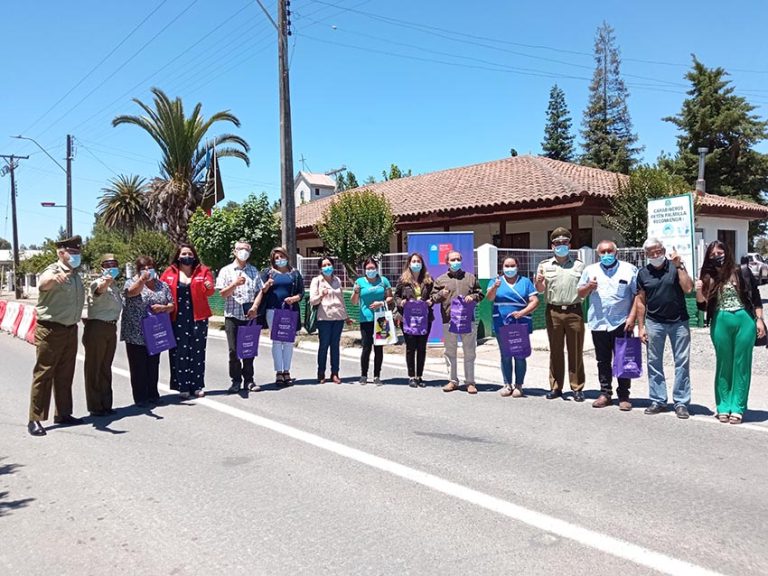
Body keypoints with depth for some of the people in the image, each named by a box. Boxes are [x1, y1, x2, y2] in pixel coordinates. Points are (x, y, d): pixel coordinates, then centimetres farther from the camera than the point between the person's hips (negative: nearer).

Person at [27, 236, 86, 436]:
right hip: (50, 329, -8)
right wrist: (53, 278, -58)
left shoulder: (75, 274, 13)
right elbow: (42, 284, -38)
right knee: (43, 374, -2)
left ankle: (63, 414, 24)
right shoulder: (53, 271, -13)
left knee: (65, 374, 14)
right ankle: (35, 419, 5)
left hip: (70, 329, 8)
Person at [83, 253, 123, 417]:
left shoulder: (114, 285, 11)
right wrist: (105, 283, -61)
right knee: (94, 368, 1)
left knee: (106, 368, 16)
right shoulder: (98, 283, -15)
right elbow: (99, 290, -41)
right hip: (96, 328, -8)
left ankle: (106, 404, 25)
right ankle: (95, 407, 8)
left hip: (111, 328, 8)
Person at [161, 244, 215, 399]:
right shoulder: (169, 272, 8)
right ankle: (183, 387, 9)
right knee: (179, 353, 1)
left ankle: (198, 386, 13)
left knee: (197, 352, 3)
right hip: (177, 318, 0)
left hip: (198, 318, 0)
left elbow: (209, 292, -4)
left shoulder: (203, 271, 5)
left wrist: (208, 287, -27)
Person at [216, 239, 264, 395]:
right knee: (234, 350, 0)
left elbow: (260, 291, 8)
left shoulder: (253, 271, 12)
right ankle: (235, 381, 11)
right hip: (232, 316, -2)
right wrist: (235, 284, -19)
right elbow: (223, 294, -3)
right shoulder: (226, 271, 4)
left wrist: (255, 306, -8)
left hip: (250, 316, 2)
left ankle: (248, 380, 14)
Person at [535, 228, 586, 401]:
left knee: (576, 351, 2)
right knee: (555, 350, 7)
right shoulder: (545, 265, 8)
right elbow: (540, 290, 8)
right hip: (553, 312, 0)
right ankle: (555, 387, 15)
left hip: (574, 311, 0)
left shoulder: (579, 264, 9)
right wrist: (538, 282, -14)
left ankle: (577, 387, 11)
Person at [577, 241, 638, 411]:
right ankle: (605, 394, 19)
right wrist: (589, 287, -8)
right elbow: (580, 294, 13)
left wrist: (632, 317, -9)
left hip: (621, 323, -3)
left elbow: (637, 294, 0)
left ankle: (624, 396, 10)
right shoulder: (590, 270, 10)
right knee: (603, 361, 10)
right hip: (598, 323, 3)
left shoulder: (629, 269, 2)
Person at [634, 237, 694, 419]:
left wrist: (679, 266, -16)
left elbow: (688, 288, -13)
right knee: (654, 363, 7)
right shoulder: (643, 273, 4)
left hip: (679, 322, -1)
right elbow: (640, 301, 6)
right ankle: (658, 400, 17)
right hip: (654, 323, 2)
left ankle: (681, 403, 9)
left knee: (682, 363, 1)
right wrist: (641, 327, 2)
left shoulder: (676, 267, -1)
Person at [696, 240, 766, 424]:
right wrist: (699, 292, -13)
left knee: (741, 365, 3)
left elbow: (756, 297, 5)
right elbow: (703, 306, 5)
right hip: (721, 323, 1)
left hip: (744, 321, -1)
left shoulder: (742, 272, 2)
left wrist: (759, 320, 0)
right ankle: (723, 407, 15)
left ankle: (737, 408, 8)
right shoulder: (708, 278, 5)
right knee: (724, 364, 7)